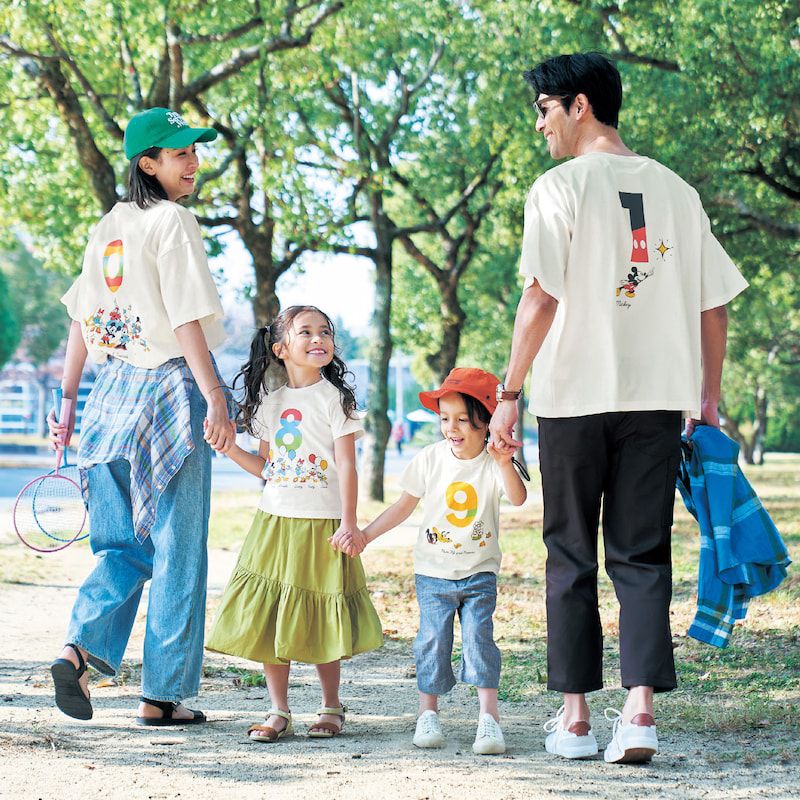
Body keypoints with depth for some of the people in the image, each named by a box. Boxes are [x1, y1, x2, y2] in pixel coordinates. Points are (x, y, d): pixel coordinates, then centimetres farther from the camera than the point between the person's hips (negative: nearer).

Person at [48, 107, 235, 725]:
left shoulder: (108, 227, 12)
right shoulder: (173, 221, -10)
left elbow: (81, 320, 13)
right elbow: (186, 321, -17)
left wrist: (67, 401, 16)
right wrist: (215, 399, -19)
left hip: (114, 391, 7)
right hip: (173, 388, -7)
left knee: (126, 546, 14)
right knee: (177, 550, 3)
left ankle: (80, 647, -9)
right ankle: (163, 696, 7)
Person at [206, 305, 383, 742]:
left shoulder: (334, 398, -3)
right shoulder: (269, 402, 9)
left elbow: (346, 464, -7)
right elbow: (266, 466, 14)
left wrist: (349, 522, -13)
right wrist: (229, 448, 0)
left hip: (321, 523, -4)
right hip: (275, 521, 4)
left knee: (320, 622, 2)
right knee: (268, 619, 1)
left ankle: (331, 706, 18)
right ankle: (278, 711, 9)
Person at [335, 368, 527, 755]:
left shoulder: (494, 462, -10)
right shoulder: (430, 458, -4)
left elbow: (518, 498, -27)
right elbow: (404, 505, 5)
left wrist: (504, 465, -46)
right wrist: (363, 535, 0)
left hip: (479, 573, -1)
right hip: (433, 572, 1)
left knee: (478, 637, -9)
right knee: (433, 639, -1)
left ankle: (489, 716, -6)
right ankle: (428, 713, 11)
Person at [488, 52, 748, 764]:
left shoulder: (561, 186, -4)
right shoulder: (676, 189, 10)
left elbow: (541, 298, -12)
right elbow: (714, 304, 9)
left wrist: (509, 394, -6)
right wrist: (708, 398, 16)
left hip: (575, 397, -3)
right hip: (659, 396, 3)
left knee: (571, 559, 8)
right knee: (642, 557, 6)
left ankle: (576, 716, 10)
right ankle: (641, 710, -6)